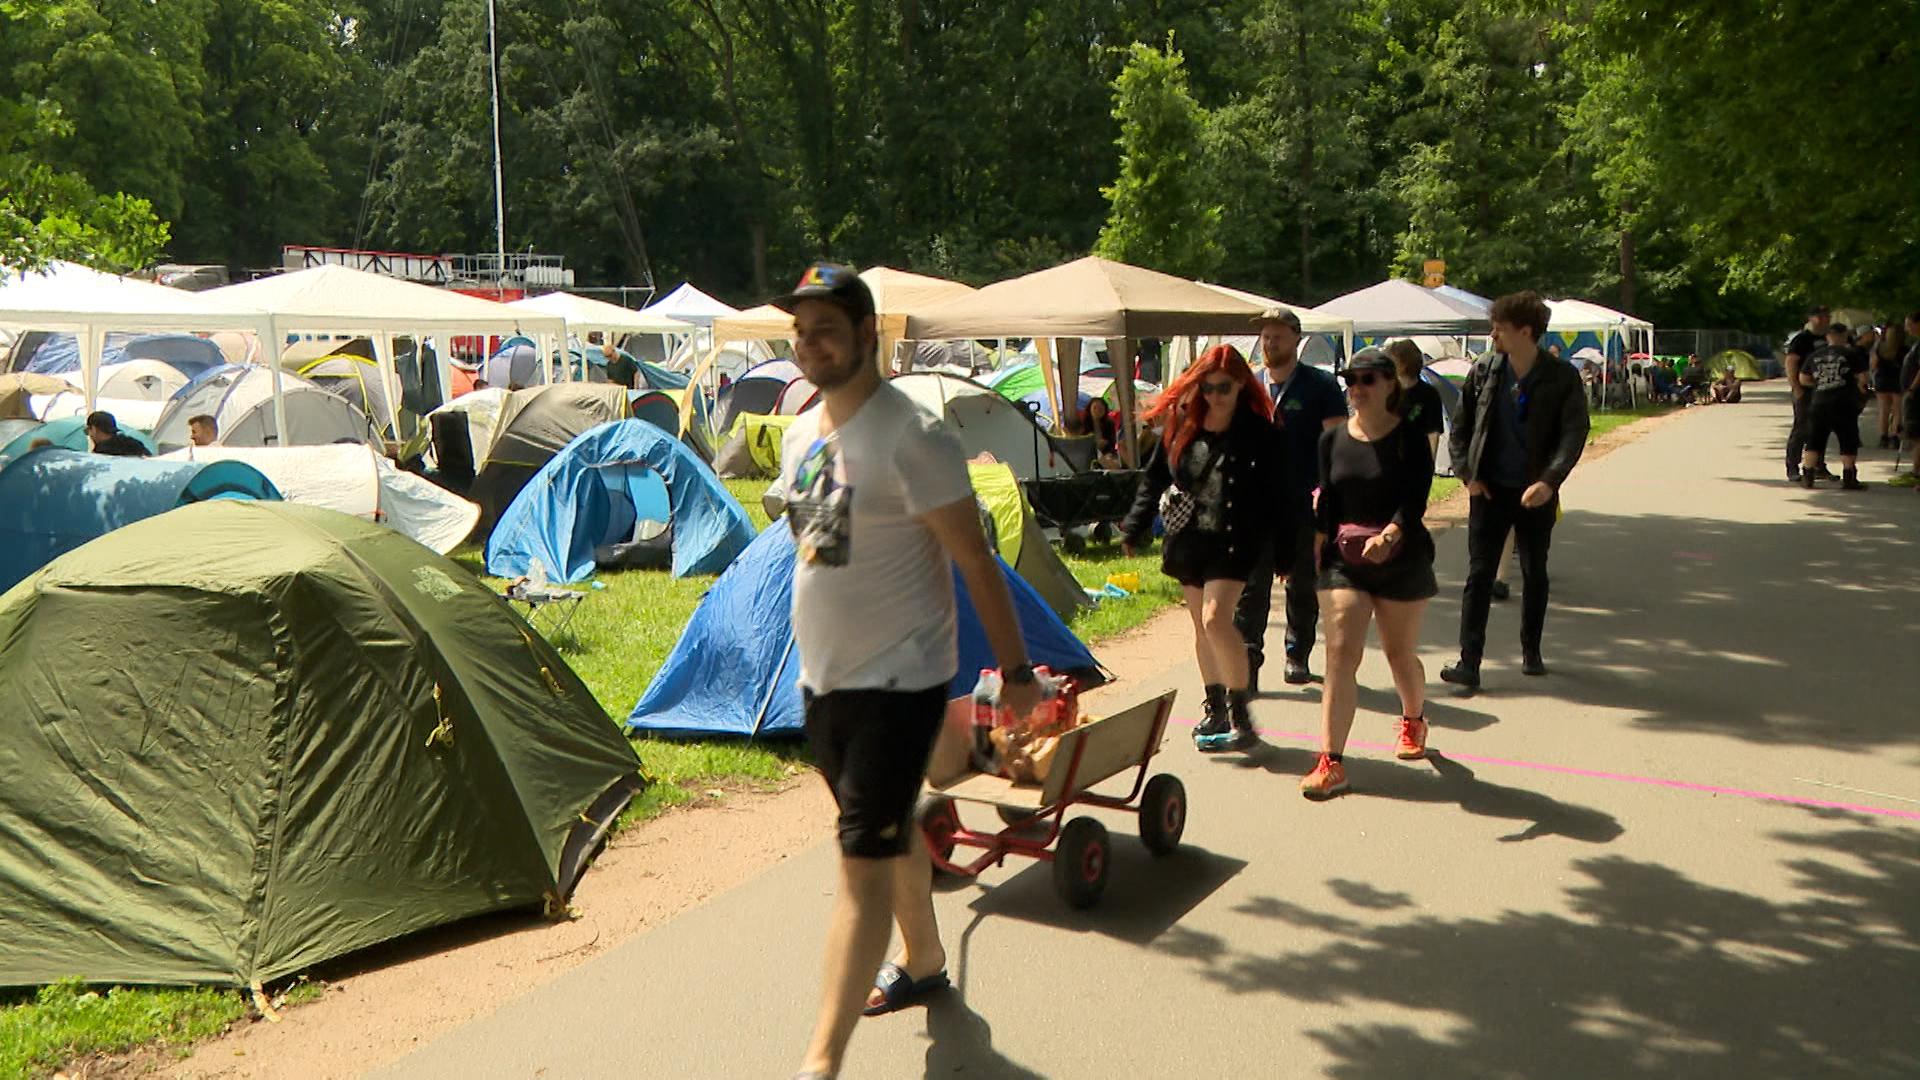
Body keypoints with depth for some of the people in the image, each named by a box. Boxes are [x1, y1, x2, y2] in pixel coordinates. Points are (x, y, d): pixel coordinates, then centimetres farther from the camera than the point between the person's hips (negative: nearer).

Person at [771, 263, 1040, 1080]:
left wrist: (1015, 667, -12)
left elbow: (975, 561, -15)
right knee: (893, 834, 24)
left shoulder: (909, 438, -18)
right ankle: (924, 965, 45)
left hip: (897, 683, -8)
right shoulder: (802, 434, 8)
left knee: (864, 860, -8)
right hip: (823, 679, 8)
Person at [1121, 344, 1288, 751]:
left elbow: (1277, 497, -3)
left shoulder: (1259, 434, -6)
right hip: (1188, 536, 5)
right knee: (1202, 627, 12)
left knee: (1216, 618, -18)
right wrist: (1134, 530, 10)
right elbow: (1154, 478, 12)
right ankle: (1216, 709, 25)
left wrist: (1285, 554, -4)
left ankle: (1240, 717, -10)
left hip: (1234, 541, -5)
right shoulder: (1182, 425, 4)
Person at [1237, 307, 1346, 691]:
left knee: (1303, 584, 11)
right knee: (1252, 584, -6)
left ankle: (1298, 655, 25)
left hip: (1305, 504, -1)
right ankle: (1247, 663, -6)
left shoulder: (1321, 386, 1)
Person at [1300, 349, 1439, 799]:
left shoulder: (1410, 439, -7)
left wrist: (1389, 535, -36)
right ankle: (1331, 762, -11)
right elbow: (1328, 501, 8)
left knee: (1400, 652, 12)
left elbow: (1414, 501, -18)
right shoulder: (1333, 440, 4)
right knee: (1340, 654, -9)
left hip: (1401, 560, -2)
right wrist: (1317, 545, -3)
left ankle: (1413, 720, 45)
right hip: (1344, 560, 2)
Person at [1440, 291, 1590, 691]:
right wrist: (1467, 473, -3)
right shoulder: (1483, 371, 0)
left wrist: (1549, 480, -23)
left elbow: (1574, 433, -11)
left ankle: (1531, 651, 29)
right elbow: (1460, 426, 7)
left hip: (1536, 492, -1)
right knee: (1479, 575, -4)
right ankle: (1469, 662, -5)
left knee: (1535, 574, 13)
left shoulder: (1561, 378, -7)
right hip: (1490, 490, 1)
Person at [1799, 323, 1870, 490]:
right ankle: (1849, 479, 3)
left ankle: (1807, 477, 6)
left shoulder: (1815, 355, 9)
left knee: (1814, 442, 8)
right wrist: (1859, 387, 14)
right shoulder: (1852, 353, -1)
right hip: (1844, 404, -3)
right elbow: (1862, 378, -6)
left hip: (1818, 403, 3)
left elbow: (1803, 379, 11)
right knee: (1849, 443, 4)